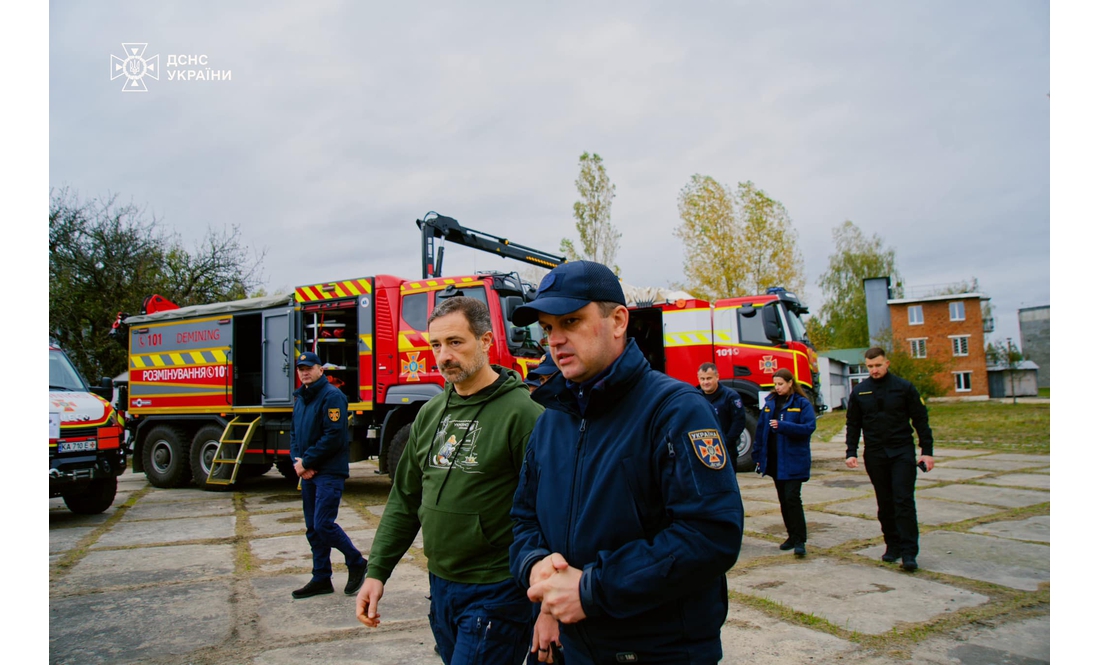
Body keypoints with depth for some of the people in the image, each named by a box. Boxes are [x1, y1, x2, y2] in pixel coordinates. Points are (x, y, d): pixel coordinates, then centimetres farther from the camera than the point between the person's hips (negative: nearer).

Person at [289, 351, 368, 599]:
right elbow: (294, 432, 16)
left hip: (329, 473, -8)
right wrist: (297, 461, -2)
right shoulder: (300, 398, 14)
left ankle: (356, 563, 9)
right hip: (308, 473, 9)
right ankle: (321, 579, 21)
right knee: (313, 529, 12)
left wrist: (306, 461, -16)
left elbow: (334, 437, -20)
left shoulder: (332, 396, -13)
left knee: (323, 524, -11)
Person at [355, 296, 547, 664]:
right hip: (441, 585, 7)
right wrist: (377, 571, 10)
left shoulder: (522, 413, -15)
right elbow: (405, 500, 14)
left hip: (495, 593, -7)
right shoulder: (430, 413, 8)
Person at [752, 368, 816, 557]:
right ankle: (792, 536, 24)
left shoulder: (802, 403, -5)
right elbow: (761, 429, 10)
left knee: (792, 498, -10)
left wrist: (782, 426, -25)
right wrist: (758, 454, 6)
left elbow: (809, 427, -17)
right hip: (774, 459, 6)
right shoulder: (770, 402, 9)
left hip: (793, 460, -5)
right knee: (783, 499, 12)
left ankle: (799, 540, -4)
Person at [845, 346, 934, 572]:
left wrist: (926, 451, -4)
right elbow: (853, 425, 10)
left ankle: (909, 552, -5)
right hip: (875, 454, 3)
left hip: (902, 452, -2)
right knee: (885, 503, 8)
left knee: (904, 501, -8)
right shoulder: (859, 391, 5)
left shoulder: (903, 387, -1)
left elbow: (921, 420, 1)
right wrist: (851, 452, 1)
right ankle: (893, 545, 19)